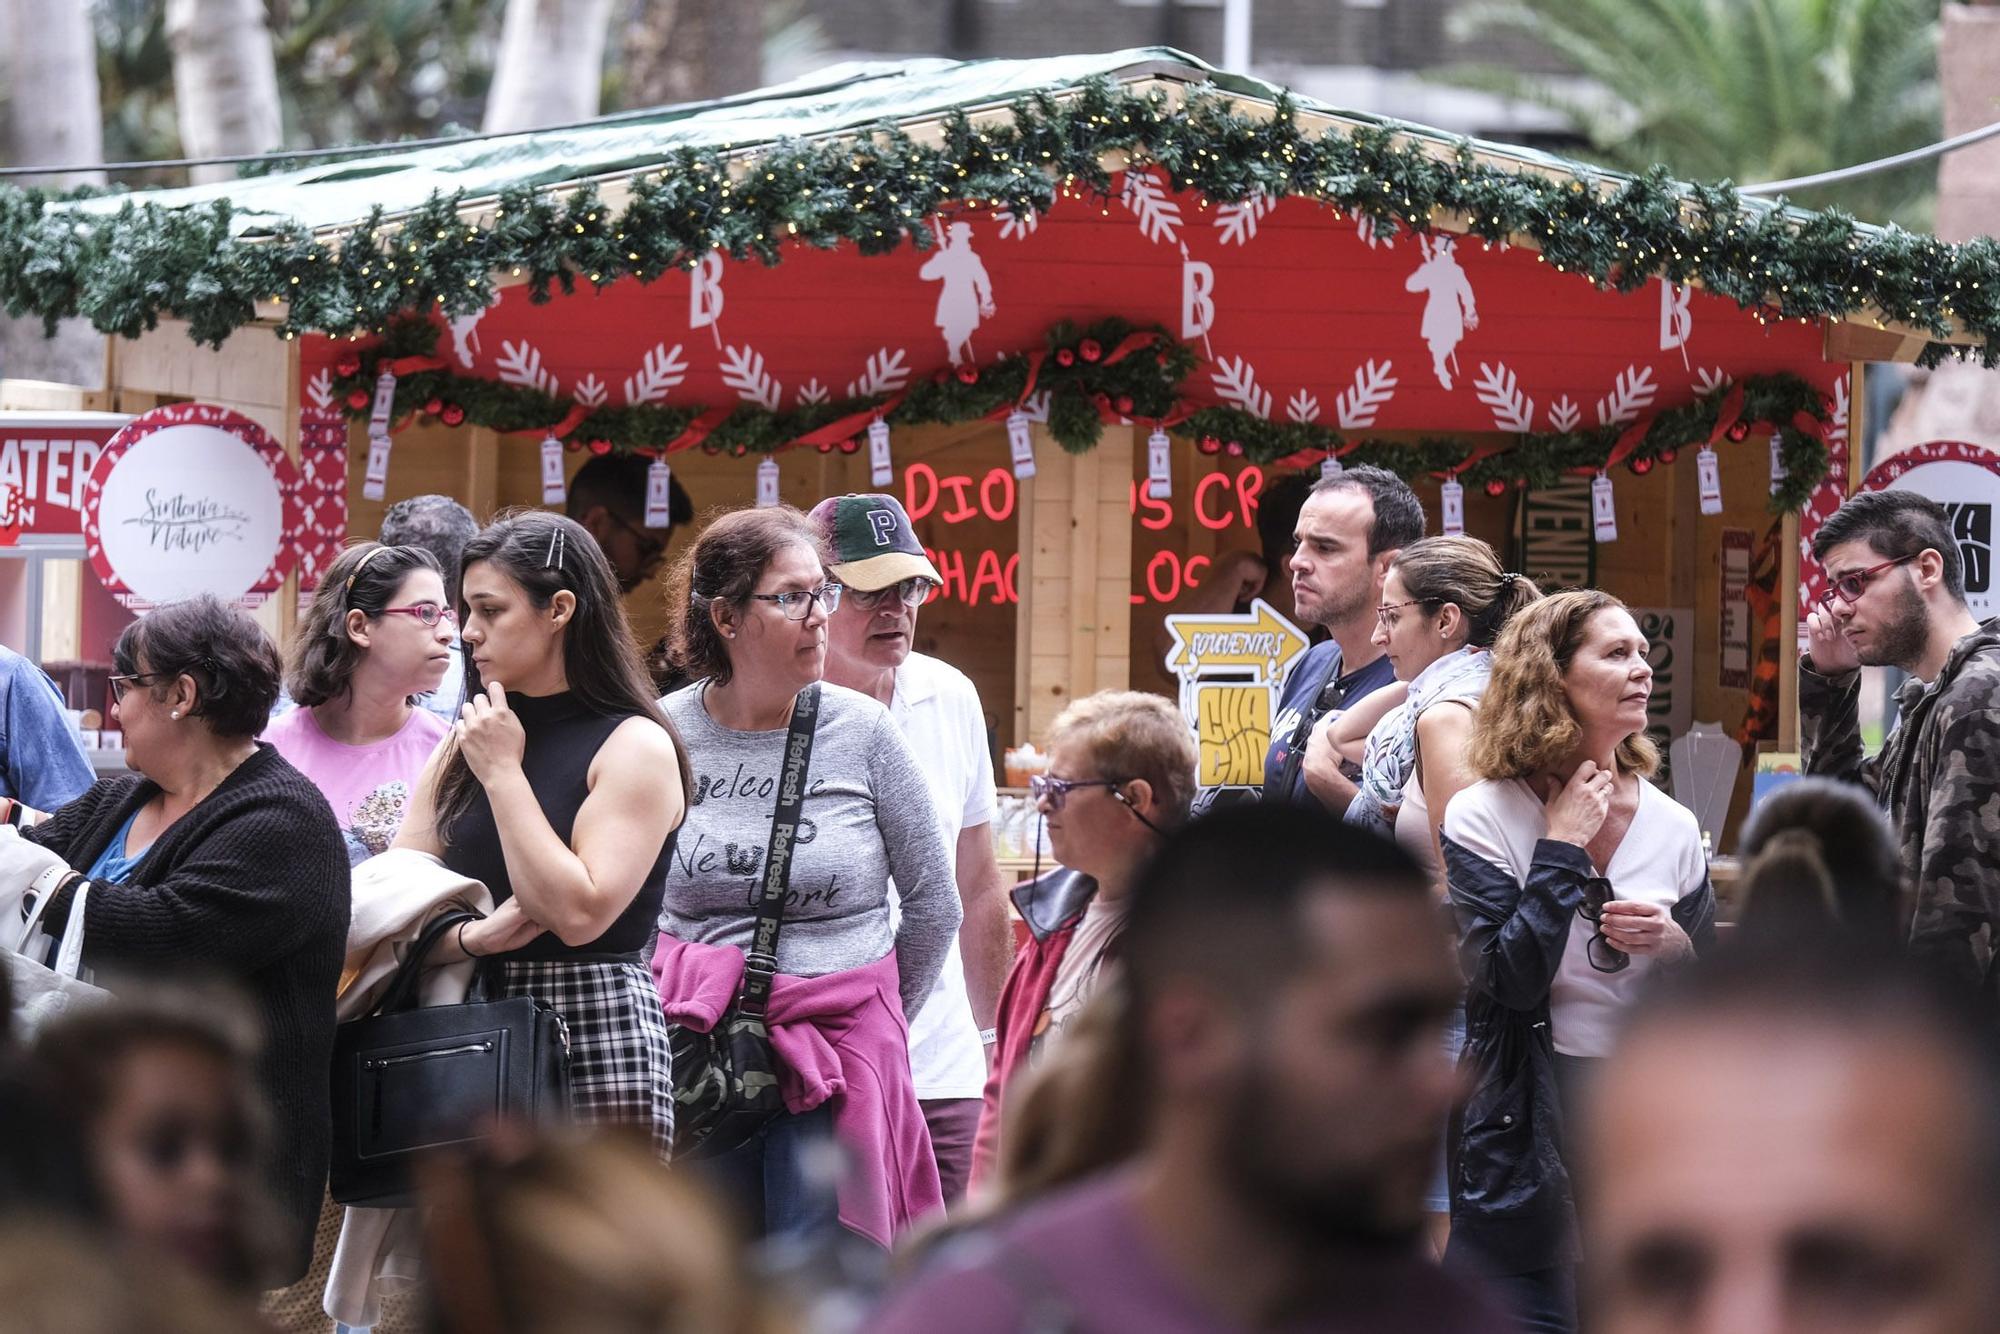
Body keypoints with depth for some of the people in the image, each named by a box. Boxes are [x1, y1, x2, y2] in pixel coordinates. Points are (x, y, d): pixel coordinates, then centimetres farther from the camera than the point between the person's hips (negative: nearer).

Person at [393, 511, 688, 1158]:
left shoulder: (634, 746, -3)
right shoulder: (462, 747, 17)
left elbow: (579, 913, -15)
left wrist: (503, 773, -8)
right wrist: (476, 936, -11)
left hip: (594, 1033, -6)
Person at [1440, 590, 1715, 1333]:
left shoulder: (1671, 827, 5)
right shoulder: (1484, 818, -6)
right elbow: (1510, 978, -19)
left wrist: (1678, 949, -9)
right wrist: (1562, 847, -14)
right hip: (1525, 1135, -4)